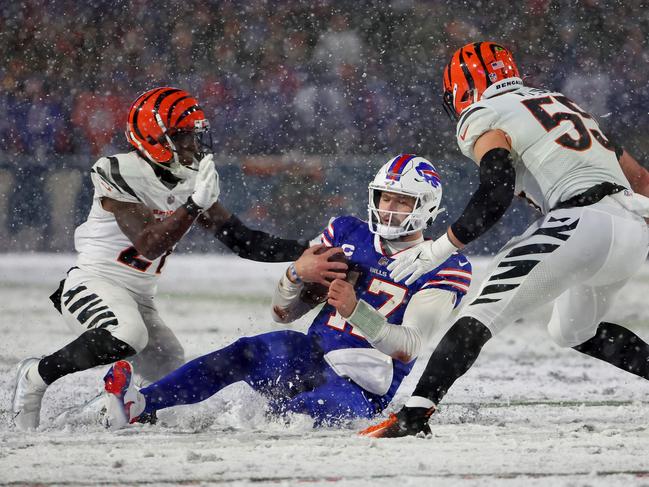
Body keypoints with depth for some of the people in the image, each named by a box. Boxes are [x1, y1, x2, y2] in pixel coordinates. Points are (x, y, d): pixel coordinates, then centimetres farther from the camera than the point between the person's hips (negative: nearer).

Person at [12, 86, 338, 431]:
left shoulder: (193, 181, 6)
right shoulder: (120, 174, -16)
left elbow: (240, 240, 6)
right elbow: (149, 245, -24)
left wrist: (304, 252, -4)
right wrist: (195, 205, -32)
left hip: (139, 299, 8)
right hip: (94, 282, -8)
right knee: (127, 335, -37)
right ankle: (35, 377, -17)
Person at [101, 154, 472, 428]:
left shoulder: (444, 268, -2)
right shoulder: (347, 234, 13)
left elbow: (407, 348, -15)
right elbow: (284, 313, 13)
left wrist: (355, 310, -31)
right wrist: (298, 274, -10)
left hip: (365, 388, -3)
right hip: (313, 359, 3)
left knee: (327, 406, -39)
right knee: (247, 354, -27)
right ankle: (139, 408, -41)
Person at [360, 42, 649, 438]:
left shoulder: (485, 119, 5)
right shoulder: (561, 103, 28)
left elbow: (497, 193, -13)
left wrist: (437, 250, -9)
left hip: (583, 221, -8)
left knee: (483, 314, -10)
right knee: (573, 331, 28)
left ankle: (415, 414, -22)